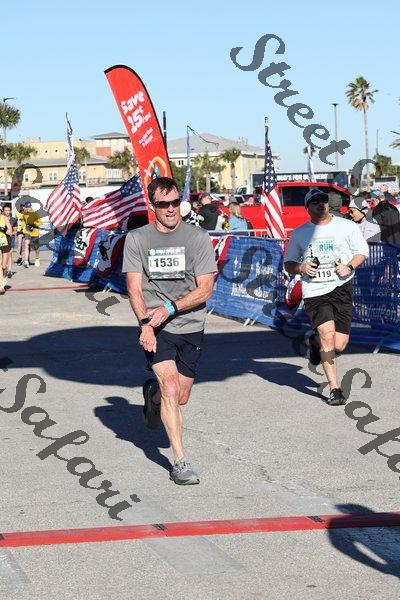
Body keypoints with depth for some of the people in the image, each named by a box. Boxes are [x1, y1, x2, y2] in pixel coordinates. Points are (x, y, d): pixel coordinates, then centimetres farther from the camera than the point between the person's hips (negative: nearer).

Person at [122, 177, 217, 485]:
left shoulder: (198, 238, -2)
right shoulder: (137, 239, 1)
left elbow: (205, 289, -5)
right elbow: (135, 288, -3)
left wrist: (170, 308, -18)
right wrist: (145, 323, -18)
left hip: (190, 326, 2)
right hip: (156, 328, -2)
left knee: (180, 398, 10)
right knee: (171, 389, -18)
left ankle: (153, 394, 46)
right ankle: (180, 462, -12)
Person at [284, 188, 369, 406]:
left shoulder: (346, 226, 7)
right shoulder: (299, 233, 9)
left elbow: (362, 251, 13)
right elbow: (288, 263, 16)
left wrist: (349, 267, -7)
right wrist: (301, 268, -7)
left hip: (342, 288, 1)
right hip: (314, 292, -1)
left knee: (339, 345, -2)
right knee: (328, 335, -19)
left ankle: (315, 342, 35)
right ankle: (334, 389, -11)